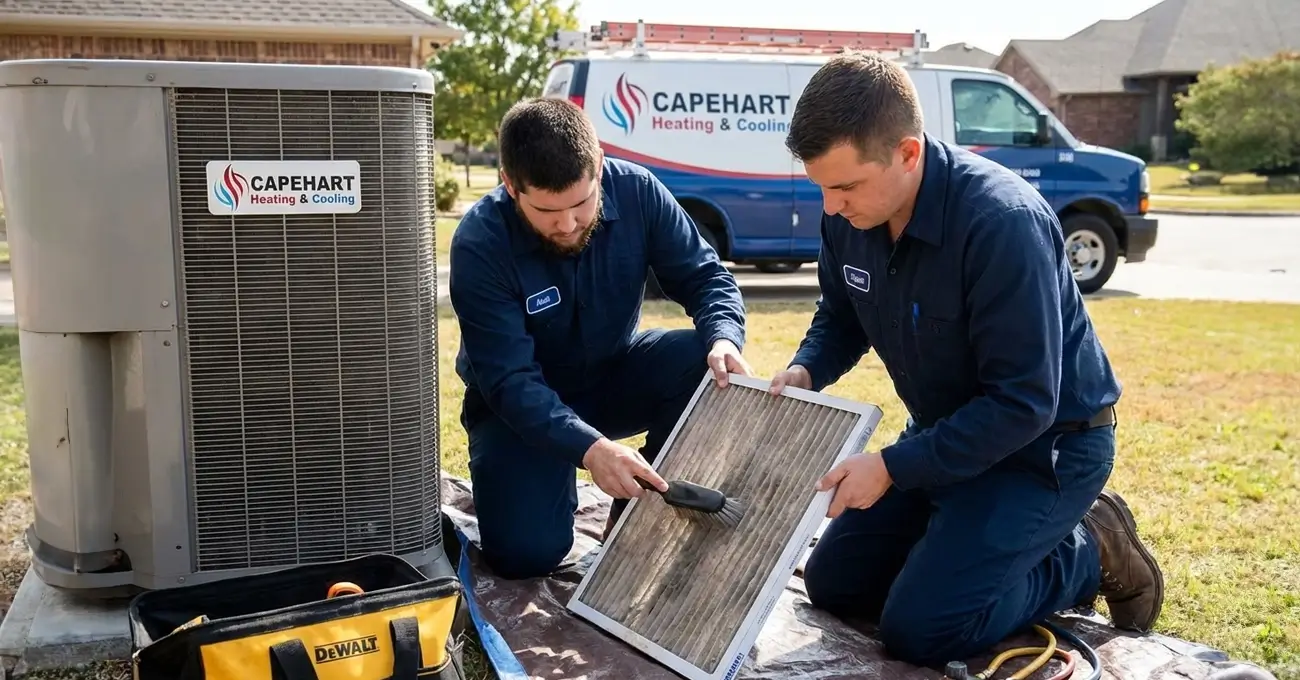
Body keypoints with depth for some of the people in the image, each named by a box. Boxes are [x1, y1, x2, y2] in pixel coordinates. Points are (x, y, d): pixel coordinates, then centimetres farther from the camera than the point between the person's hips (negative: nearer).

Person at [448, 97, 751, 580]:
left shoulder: (636, 191, -19)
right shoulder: (480, 244, -27)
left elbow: (704, 276, -11)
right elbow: (510, 380, -31)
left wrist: (724, 339, -33)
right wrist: (587, 447, -46)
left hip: (614, 372, 3)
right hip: (521, 404, -3)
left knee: (705, 367, -27)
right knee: (526, 553, -22)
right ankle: (551, 481, 14)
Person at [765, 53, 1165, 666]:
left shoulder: (1003, 222, -33)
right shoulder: (848, 215, -11)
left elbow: (1023, 405, -31)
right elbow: (841, 317, 8)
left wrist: (892, 467, -29)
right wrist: (805, 370, -13)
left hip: (1047, 441, -7)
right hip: (946, 431, 8)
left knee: (918, 630, -16)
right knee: (832, 586, 9)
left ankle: (1088, 554, 7)